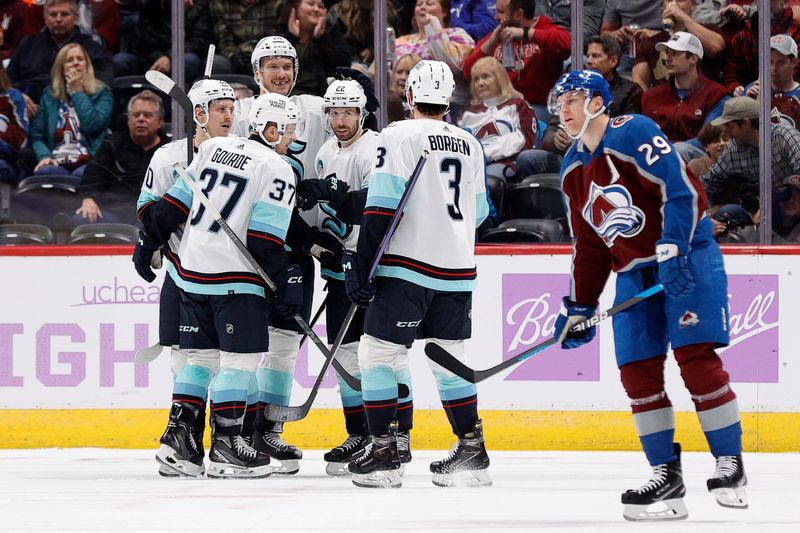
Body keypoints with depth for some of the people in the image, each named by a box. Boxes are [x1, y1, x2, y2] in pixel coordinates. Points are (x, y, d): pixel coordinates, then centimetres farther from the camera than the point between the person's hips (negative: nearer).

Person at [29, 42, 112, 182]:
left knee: (81, 175, -39)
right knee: (42, 172, -35)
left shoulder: (101, 93, 12)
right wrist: (44, 155, -6)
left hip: (88, 162, -2)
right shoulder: (50, 97, 20)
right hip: (58, 163, 2)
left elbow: (92, 125, -7)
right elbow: (36, 135, 16)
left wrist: (77, 92, 3)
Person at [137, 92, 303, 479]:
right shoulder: (276, 169, -9)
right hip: (234, 277, -7)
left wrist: (152, 239, 19)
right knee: (240, 357, -1)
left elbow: (177, 199, 11)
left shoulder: (215, 147, 10)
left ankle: (177, 438, 10)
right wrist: (286, 280, -9)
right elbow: (265, 236, -15)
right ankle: (226, 447, -4)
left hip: (190, 271, 7)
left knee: (202, 354, 14)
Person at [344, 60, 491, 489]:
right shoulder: (470, 145, 13)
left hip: (407, 268, -6)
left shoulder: (399, 136, -6)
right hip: (457, 272, 6)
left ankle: (383, 453, -3)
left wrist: (360, 263, -12)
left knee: (376, 354, 1)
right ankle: (472, 451, 14)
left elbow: (382, 207, -13)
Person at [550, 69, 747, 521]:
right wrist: (579, 307, 15)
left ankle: (731, 466, -6)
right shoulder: (573, 169, 13)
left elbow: (683, 188, -19)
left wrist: (671, 250, -26)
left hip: (685, 258, -8)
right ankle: (667, 477, 2)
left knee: (696, 357, -14)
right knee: (637, 372, -2)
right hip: (634, 272, 8)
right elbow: (590, 244, 19)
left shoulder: (634, 134, -12)